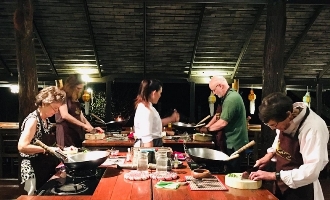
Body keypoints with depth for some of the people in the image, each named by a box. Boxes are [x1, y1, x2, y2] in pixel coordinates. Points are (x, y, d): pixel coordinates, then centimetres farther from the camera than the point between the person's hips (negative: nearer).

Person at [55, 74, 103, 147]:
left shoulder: (76, 100, 18)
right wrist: (84, 125, -18)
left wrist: (92, 128, 6)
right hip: (66, 134, -7)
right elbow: (65, 115, -20)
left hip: (77, 134, 8)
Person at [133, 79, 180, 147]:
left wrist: (171, 119, 29)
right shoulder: (145, 111, -21)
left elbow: (155, 123, 24)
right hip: (149, 147, -10)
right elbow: (147, 138, -24)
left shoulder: (148, 107, 10)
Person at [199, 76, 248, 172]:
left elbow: (223, 123, -23)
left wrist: (208, 129, -8)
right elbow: (219, 115, 17)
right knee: (233, 172, 16)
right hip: (233, 142, 10)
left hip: (234, 144, -10)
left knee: (233, 172, -1)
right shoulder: (230, 95, 13)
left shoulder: (231, 99, -21)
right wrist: (207, 126, 7)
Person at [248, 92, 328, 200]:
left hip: (299, 191, -6)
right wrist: (271, 154, -2)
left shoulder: (314, 128, -30)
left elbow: (311, 171, -30)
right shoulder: (283, 119, -9)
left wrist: (274, 176, -27)